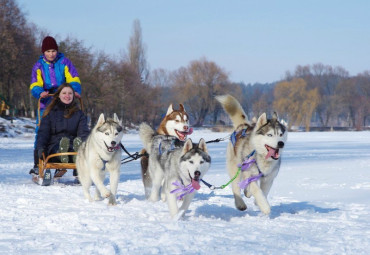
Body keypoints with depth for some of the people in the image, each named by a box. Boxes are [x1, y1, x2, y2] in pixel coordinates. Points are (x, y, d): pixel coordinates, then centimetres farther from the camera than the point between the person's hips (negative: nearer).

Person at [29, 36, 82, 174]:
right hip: (46, 105, 0)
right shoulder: (39, 66, 7)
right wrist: (40, 92, -25)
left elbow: (73, 79, -1)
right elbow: (35, 86, -3)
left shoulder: (64, 62, 5)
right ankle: (37, 164, -2)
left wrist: (75, 91, -22)